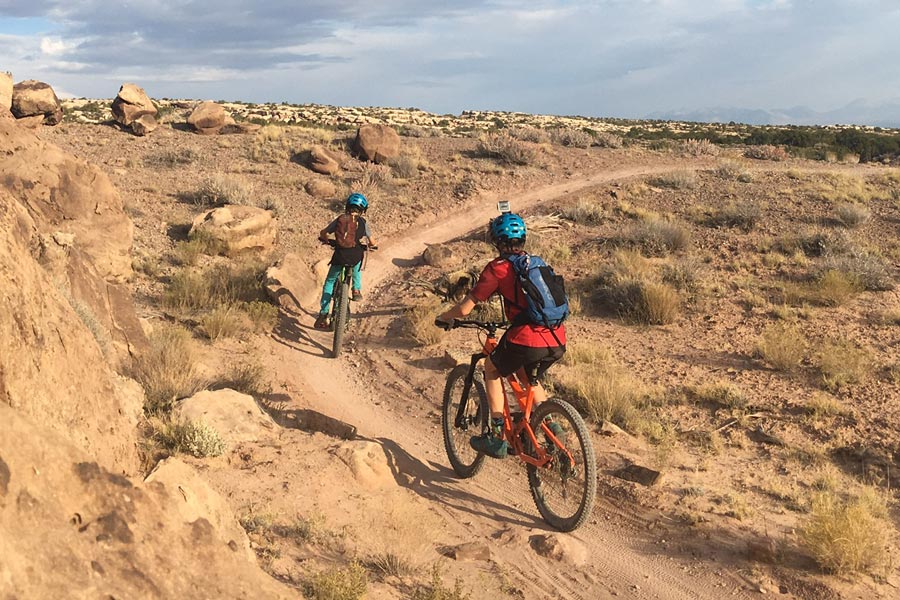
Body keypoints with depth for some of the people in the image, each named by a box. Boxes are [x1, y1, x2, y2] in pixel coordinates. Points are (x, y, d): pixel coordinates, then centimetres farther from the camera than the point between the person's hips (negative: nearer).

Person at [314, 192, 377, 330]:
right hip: (356, 256, 0)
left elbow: (323, 233, 14)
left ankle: (323, 314, 11)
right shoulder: (362, 222, 7)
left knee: (329, 282, 19)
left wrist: (325, 239, 37)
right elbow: (372, 242, 10)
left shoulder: (339, 220, 10)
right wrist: (371, 246, 34)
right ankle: (356, 289, 27)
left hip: (339, 257, 0)